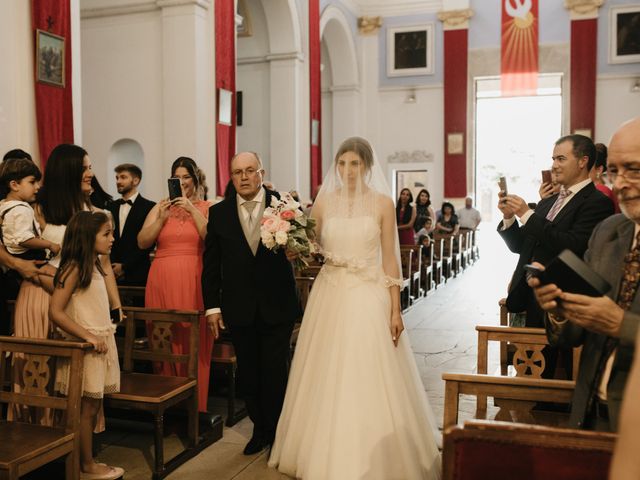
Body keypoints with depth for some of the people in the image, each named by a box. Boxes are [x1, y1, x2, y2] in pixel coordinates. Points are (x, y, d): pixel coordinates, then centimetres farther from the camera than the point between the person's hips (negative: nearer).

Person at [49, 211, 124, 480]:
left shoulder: (95, 266, 11)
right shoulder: (74, 268, -15)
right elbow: (56, 312, -20)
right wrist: (89, 337, -21)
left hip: (101, 343, 8)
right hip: (85, 346, -8)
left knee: (93, 406, 14)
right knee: (87, 408, 2)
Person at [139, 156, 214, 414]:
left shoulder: (206, 208, 7)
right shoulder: (160, 208, 13)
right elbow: (142, 242, 3)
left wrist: (192, 210, -13)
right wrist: (162, 218, -8)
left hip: (194, 281, -2)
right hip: (163, 281, 2)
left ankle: (196, 403, 9)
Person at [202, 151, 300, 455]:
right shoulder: (218, 213, 3)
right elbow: (211, 264, 4)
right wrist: (212, 306, 2)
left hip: (277, 307, -2)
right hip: (239, 309, 2)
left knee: (275, 372, 5)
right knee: (247, 373, 12)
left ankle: (278, 431, 26)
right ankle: (260, 428, 31)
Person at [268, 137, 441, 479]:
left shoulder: (382, 203, -1)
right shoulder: (323, 202, 5)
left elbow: (389, 259, -2)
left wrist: (395, 310, -5)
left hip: (368, 298, -2)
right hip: (329, 295, 3)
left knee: (368, 381, 0)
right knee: (326, 380, 8)